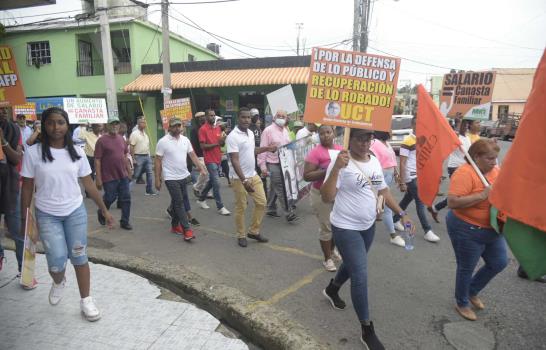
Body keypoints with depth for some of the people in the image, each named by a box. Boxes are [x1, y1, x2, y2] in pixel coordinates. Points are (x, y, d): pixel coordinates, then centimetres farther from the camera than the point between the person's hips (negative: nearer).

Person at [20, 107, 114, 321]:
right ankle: (59, 282, 31)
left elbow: (89, 184, 4)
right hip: (47, 215, -1)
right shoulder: (33, 153, -7)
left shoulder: (76, 152, -1)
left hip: (76, 212, 2)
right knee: (57, 261, -6)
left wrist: (104, 210, 4)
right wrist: (24, 219, 0)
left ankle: (86, 300, 22)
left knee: (79, 258, 7)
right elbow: (27, 188, -1)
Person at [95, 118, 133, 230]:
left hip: (123, 176, 6)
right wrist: (98, 178, -15)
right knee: (109, 198, 5)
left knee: (126, 199, 6)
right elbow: (97, 160, -12)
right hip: (109, 177, -5)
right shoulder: (102, 140, -10)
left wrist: (129, 170, 16)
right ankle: (101, 213, 35)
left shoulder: (121, 139, 9)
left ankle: (124, 221, 18)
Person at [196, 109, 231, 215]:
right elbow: (203, 146, -14)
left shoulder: (218, 128, 11)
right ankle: (220, 207, -1)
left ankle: (201, 199, 37)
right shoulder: (203, 129, -9)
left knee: (211, 181, 18)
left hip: (217, 159, 7)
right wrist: (216, 143, -20)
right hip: (210, 160, -7)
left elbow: (221, 143, 15)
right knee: (216, 183, -9)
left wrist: (223, 141, -8)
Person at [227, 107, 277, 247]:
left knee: (261, 203, 10)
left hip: (254, 175, 8)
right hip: (240, 178, -8)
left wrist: (267, 148, 18)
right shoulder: (232, 137, -18)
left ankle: (253, 231, 26)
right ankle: (241, 235, 22)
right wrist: (244, 180, -30)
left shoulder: (251, 133, 8)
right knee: (241, 208, 4)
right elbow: (234, 160, -24)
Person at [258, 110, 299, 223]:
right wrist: (262, 166, -17)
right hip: (273, 164, -7)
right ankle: (289, 214, -5)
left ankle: (271, 210, 26)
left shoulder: (285, 130, 13)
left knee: (274, 188, 15)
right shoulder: (268, 130, -10)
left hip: (284, 163, 7)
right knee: (281, 189, -7)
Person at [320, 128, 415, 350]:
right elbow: (326, 198, -27)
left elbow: (383, 190, 13)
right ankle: (367, 331, 13)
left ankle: (331, 290, 55)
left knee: (354, 265, 26)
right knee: (360, 276, -5)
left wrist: (401, 213, 8)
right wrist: (336, 168, -37)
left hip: (368, 226, 8)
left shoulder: (375, 161, 3)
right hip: (346, 229, -8)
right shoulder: (341, 162, -20)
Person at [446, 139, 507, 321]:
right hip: (468, 230, -8)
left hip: (492, 229, 8)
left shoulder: (495, 170, 2)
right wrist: (482, 195, -33)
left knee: (499, 263, 18)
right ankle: (462, 303, 33)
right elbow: (452, 202, -32)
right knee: (466, 268, 9)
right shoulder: (465, 173, -24)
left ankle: (472, 291, 40)